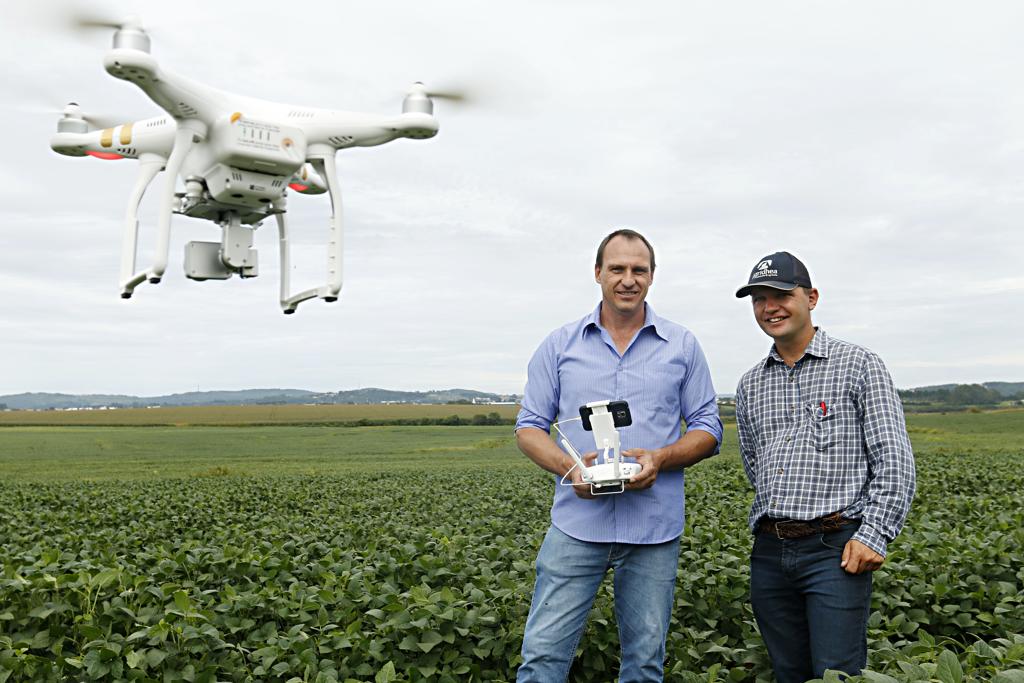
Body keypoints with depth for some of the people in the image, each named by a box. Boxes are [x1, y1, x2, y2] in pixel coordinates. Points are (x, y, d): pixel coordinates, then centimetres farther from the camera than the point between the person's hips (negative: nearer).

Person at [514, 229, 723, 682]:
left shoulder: (682, 346, 7)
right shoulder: (559, 346, 6)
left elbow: (708, 429, 9)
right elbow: (529, 428, 7)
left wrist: (660, 458, -12)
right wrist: (569, 468, -13)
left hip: (654, 525, 1)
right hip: (577, 521, 0)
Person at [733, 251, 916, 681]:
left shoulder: (858, 365, -1)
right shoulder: (750, 386, 14)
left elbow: (895, 461, -6)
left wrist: (874, 535, -14)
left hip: (837, 548, -5)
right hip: (769, 552, 5)